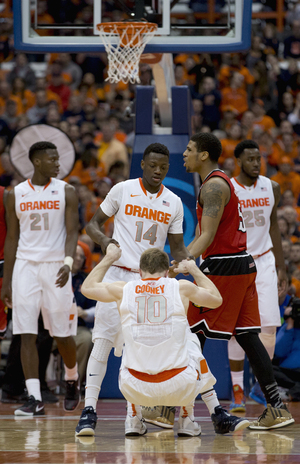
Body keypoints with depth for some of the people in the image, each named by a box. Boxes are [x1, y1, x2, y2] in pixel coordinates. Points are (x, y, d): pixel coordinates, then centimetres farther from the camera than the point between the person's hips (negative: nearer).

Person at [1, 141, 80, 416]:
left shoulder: (65, 192, 1)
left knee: (63, 335, 4)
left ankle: (72, 380, 33)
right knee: (27, 335, -7)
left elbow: (72, 232, -5)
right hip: (25, 266, 1)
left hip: (55, 267, -1)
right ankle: (34, 399, -9)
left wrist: (68, 263, -23)